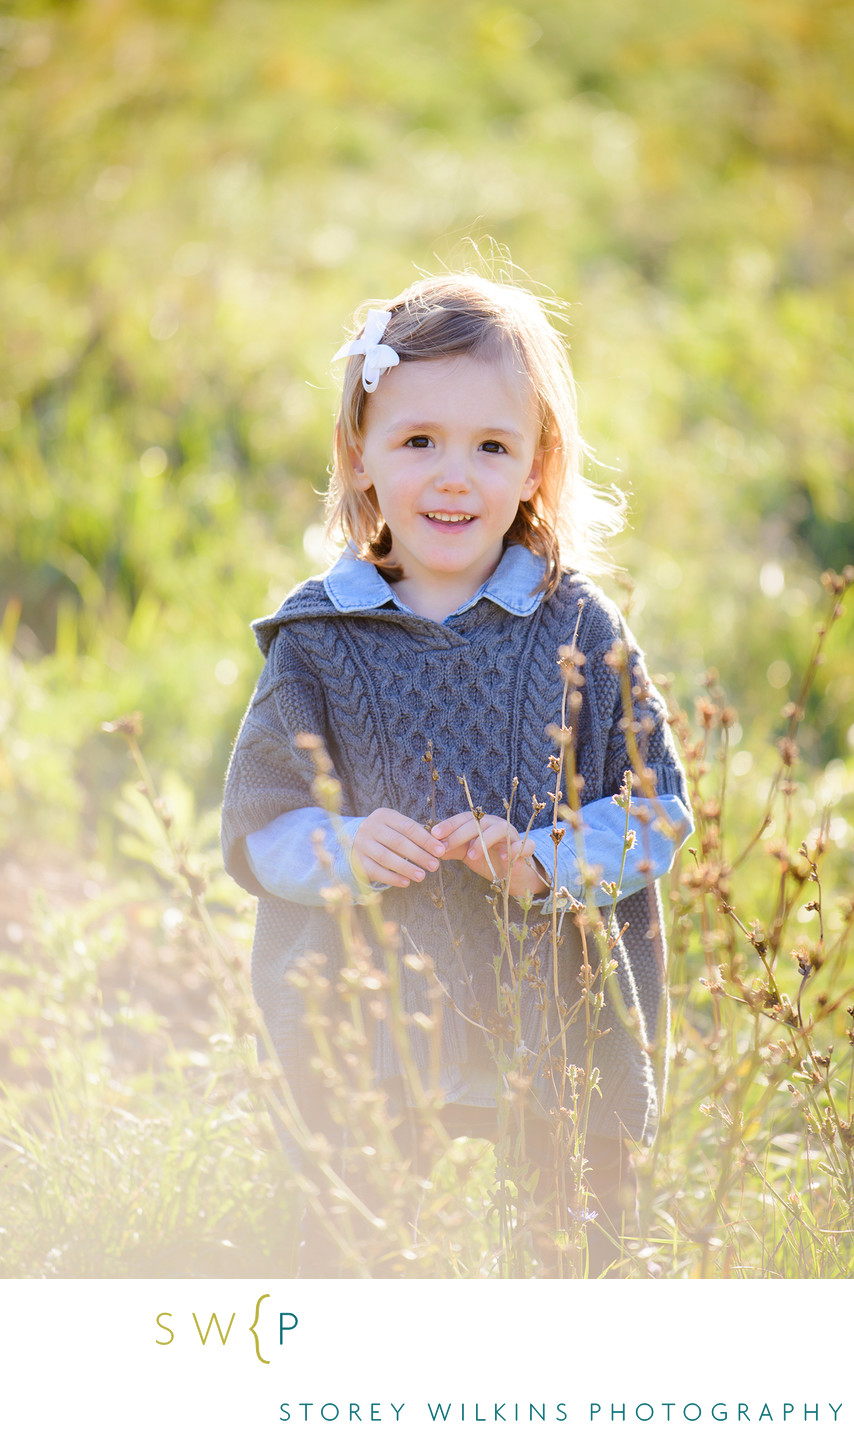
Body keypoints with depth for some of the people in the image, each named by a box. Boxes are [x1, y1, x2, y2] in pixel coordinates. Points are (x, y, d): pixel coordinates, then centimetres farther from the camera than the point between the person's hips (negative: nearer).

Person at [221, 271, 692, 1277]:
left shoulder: (577, 631, 0)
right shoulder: (317, 641, 0)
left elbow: (658, 806, 0)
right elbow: (255, 830, 1)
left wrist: (543, 863, -18)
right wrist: (341, 851, -20)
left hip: (561, 1034, 0)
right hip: (367, 1048, 0)